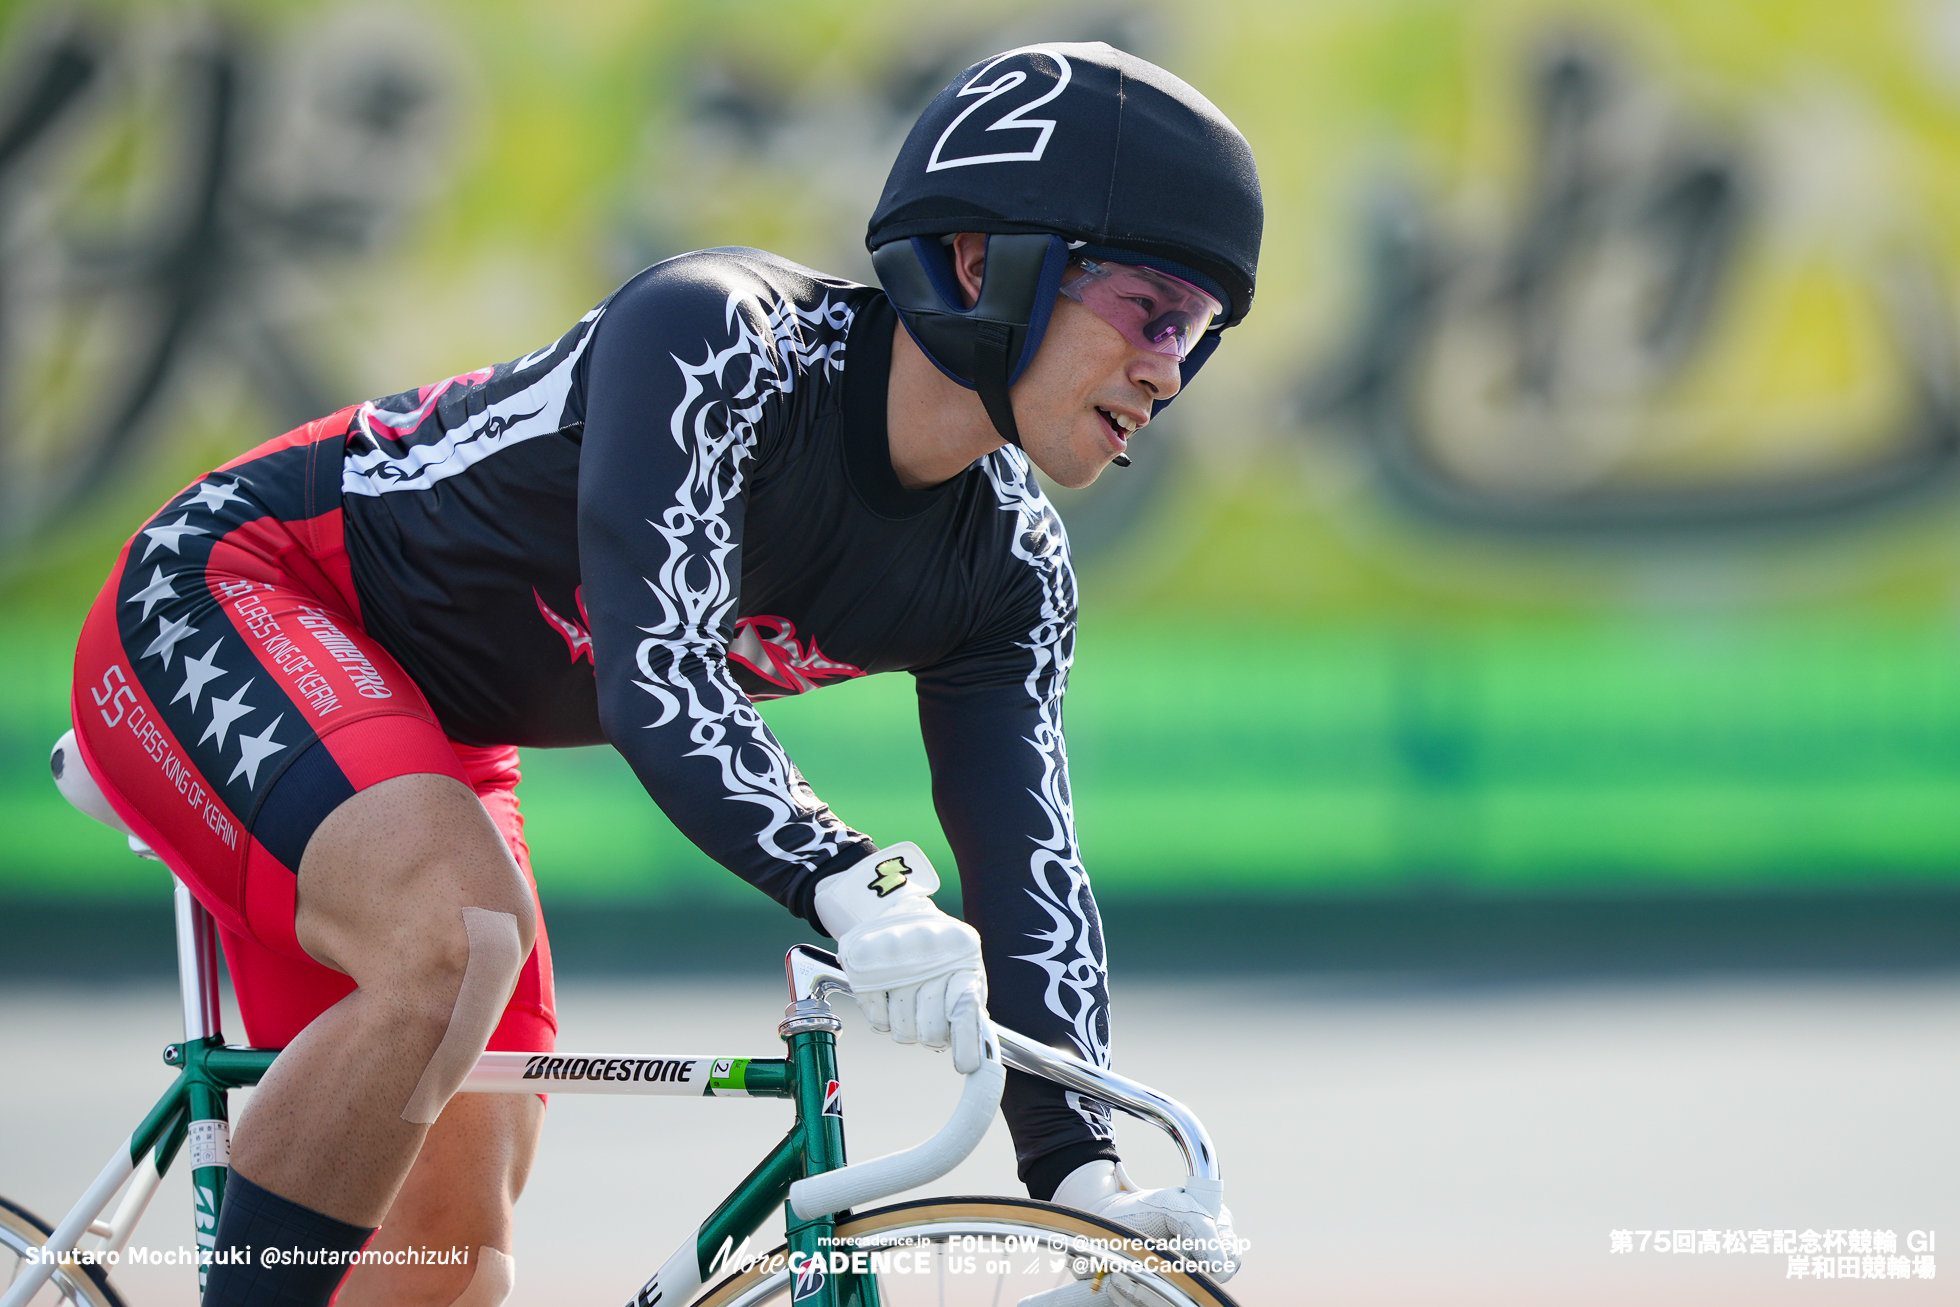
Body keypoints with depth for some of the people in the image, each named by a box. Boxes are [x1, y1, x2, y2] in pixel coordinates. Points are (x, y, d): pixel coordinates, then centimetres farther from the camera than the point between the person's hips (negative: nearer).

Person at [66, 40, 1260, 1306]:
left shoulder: (1007, 570, -7)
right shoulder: (712, 340, -30)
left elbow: (1026, 859, -12)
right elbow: (658, 681, -40)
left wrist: (1080, 1164, -27)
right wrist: (849, 884, -56)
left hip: (426, 736, 8)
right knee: (461, 935, -35)